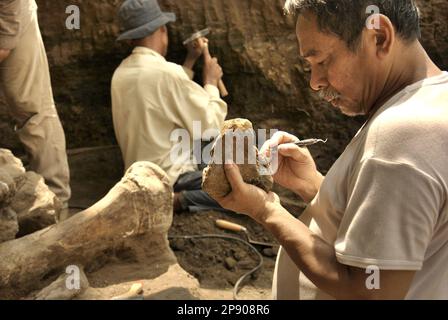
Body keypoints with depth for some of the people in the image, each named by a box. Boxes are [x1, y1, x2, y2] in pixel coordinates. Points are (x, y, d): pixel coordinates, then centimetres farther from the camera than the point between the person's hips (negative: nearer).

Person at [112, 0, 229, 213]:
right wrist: (211, 82, -1)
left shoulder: (121, 73, 5)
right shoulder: (167, 72, -21)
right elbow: (210, 126, -15)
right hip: (170, 177, -9)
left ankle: (171, 196, 7)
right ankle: (178, 200, -13)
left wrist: (190, 61, 16)